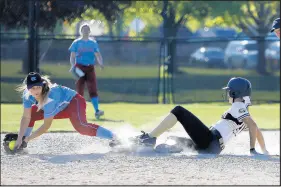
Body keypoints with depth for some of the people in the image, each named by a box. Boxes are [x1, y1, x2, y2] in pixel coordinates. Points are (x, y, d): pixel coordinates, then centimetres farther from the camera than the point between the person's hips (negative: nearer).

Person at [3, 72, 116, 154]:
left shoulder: (49, 97, -37)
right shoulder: (27, 94, -20)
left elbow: (46, 126, -32)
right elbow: (26, 117, -17)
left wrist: (27, 139, -30)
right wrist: (20, 138, -28)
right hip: (60, 108, 8)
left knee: (80, 126, -36)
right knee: (30, 114, -4)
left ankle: (115, 138, -36)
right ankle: (20, 144, 10)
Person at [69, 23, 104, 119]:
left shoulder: (93, 43, 12)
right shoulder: (76, 43, 5)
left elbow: (98, 55, 9)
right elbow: (72, 56, 2)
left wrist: (101, 63, -11)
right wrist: (73, 66, -16)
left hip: (90, 68, 1)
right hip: (80, 67, -1)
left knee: (93, 89, -11)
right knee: (80, 91, -1)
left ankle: (97, 111, -20)